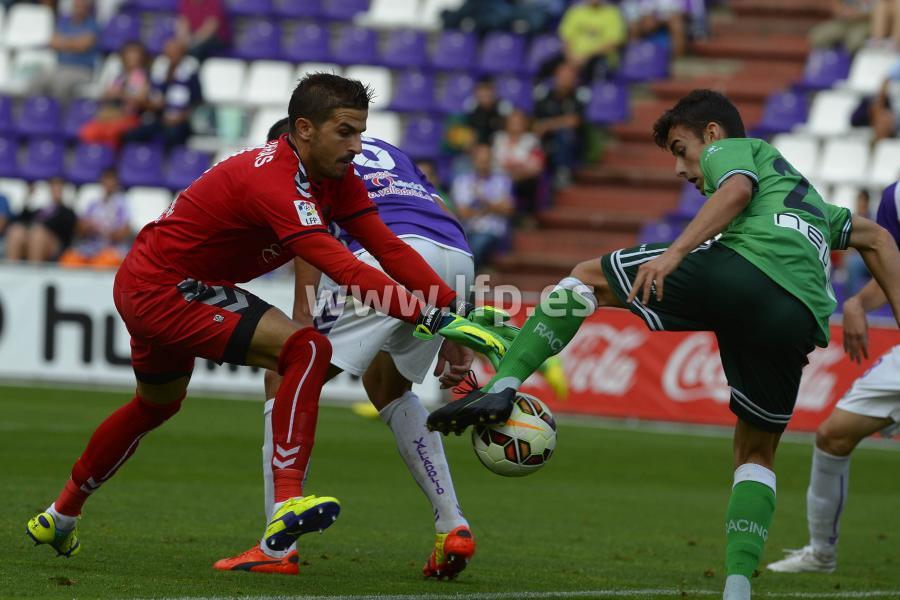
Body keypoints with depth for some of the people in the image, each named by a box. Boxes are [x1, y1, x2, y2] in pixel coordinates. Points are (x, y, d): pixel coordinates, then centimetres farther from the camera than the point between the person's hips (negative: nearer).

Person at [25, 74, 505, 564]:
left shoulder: (335, 178, 0)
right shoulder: (277, 182, -29)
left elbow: (389, 248, -6)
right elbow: (347, 272, -39)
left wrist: (456, 307, -16)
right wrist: (433, 320, -43)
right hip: (166, 289, -11)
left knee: (157, 404, 32)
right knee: (306, 350, -23)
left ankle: (59, 517, 50)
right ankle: (287, 503, -28)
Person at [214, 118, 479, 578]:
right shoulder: (386, 152, 39)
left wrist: (304, 311, -9)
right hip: (458, 257, 7)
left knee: (285, 380, 8)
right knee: (387, 387, 31)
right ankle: (452, 526, 21)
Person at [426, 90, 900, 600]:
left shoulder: (730, 150, 22)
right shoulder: (806, 195, 45)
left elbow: (738, 190, -1)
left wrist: (675, 252, -13)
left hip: (743, 267, -6)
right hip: (801, 317, 6)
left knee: (589, 277, 12)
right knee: (757, 454, 21)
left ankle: (503, 387, -3)